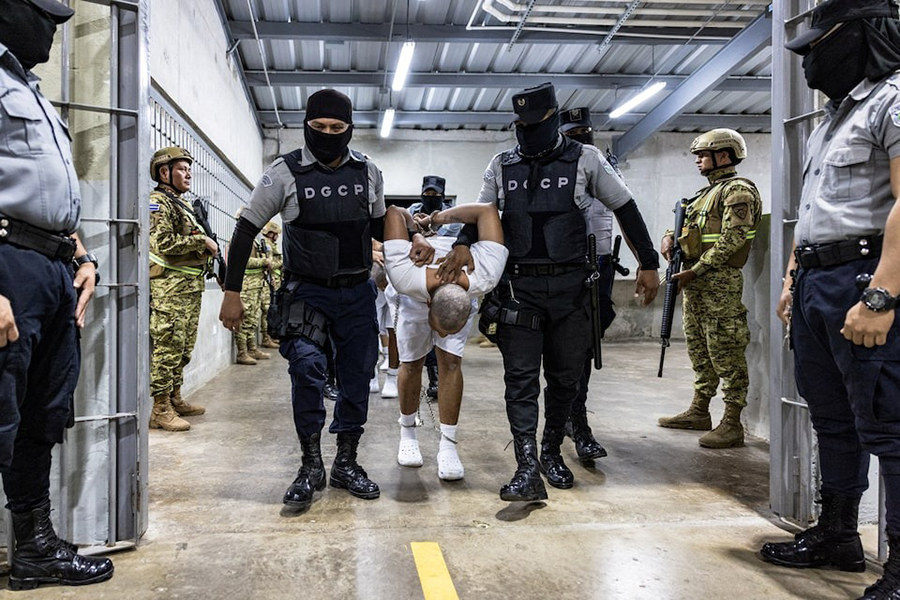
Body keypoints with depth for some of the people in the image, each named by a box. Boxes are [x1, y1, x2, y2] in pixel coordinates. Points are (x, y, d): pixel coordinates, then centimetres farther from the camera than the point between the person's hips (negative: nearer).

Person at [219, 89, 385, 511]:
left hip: (357, 291, 4)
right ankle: (311, 465, -5)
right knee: (307, 365, -22)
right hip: (307, 291, -3)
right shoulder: (285, 173, -7)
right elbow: (246, 230, -3)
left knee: (358, 374, 7)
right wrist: (231, 293, -5)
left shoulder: (368, 173, 3)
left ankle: (346, 462, 23)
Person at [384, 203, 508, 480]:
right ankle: (408, 432, 22)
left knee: (450, 361, -13)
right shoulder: (407, 279, -46)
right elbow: (393, 212, -34)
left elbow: (488, 209, -32)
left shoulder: (483, 279, -43)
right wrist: (417, 226, -14)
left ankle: (448, 444, -6)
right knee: (411, 363, 0)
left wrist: (441, 217, -22)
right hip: (415, 298, 0)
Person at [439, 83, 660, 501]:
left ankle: (551, 451, 28)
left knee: (566, 374, 8)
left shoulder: (584, 160, 3)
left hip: (569, 286, 0)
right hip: (519, 288, 1)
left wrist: (649, 263, 6)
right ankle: (528, 469, -5)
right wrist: (463, 244, -8)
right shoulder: (502, 166, 10)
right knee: (520, 376, -6)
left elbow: (625, 208, 8)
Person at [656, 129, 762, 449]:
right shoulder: (706, 193, 22)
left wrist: (695, 271, -20)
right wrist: (669, 237, 4)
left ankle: (732, 424, -2)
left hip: (720, 282, -10)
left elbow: (732, 239, -18)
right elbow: (686, 226, 27)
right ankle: (699, 411, 26)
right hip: (694, 282, 10)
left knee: (726, 352, -7)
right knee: (699, 350, 15)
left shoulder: (738, 191, -7)